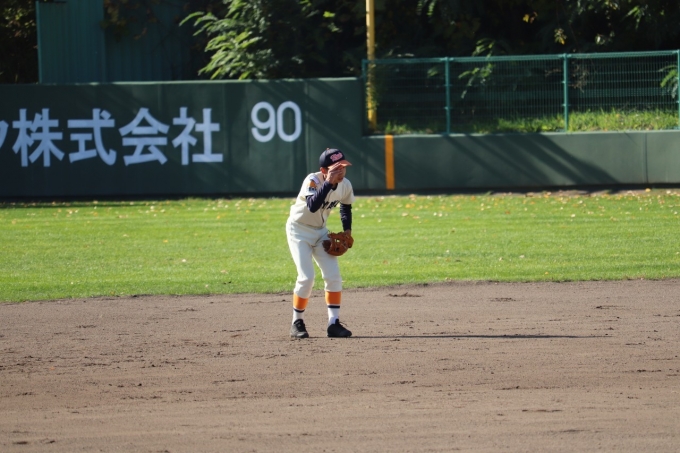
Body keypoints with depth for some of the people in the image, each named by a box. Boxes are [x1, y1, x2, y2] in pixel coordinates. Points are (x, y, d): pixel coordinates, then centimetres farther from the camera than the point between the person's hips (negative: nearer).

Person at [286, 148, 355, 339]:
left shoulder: (345, 185, -9)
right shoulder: (313, 181, -28)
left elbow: (346, 207, 13)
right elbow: (312, 206, -46)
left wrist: (347, 231, 1)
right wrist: (328, 183, -48)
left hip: (320, 231, 6)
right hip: (299, 230, -6)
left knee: (333, 276, -5)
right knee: (306, 277, -15)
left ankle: (334, 323, 2)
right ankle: (297, 323, 1)